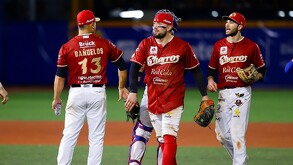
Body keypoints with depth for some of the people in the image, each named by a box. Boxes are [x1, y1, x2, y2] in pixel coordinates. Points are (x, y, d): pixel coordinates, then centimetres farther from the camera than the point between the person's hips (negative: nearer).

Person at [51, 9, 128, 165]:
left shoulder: (67, 47, -3)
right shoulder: (105, 44, 0)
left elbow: (60, 76, -2)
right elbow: (122, 66, 9)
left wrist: (56, 98, 10)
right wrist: (122, 87, 24)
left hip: (76, 93, 0)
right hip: (98, 93, 0)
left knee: (69, 135, 4)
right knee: (96, 137, 6)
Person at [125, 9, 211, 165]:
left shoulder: (183, 46, -3)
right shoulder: (146, 44, 3)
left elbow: (196, 70, 4)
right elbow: (134, 67, -2)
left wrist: (204, 95, 3)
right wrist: (133, 92, -14)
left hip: (173, 99, -4)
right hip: (152, 99, 4)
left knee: (169, 137, -14)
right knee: (162, 140, 9)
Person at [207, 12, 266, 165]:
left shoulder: (251, 46, -1)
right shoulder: (219, 45, 9)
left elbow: (262, 69, 6)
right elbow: (211, 69, 15)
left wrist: (255, 77, -14)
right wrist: (210, 80, -5)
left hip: (241, 93, -5)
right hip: (223, 93, 5)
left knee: (237, 133, -12)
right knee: (222, 134, 9)